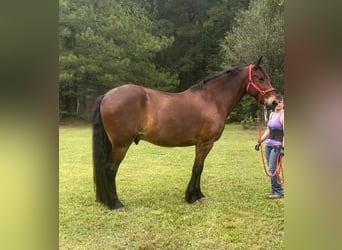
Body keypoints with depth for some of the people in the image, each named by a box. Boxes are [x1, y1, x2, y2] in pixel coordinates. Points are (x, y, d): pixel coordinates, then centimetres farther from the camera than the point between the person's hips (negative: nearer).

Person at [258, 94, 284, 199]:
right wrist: (260, 141, 17)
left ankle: (279, 192, 3)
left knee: (272, 169, -9)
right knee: (271, 169, 12)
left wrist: (283, 147, -23)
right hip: (268, 144, 8)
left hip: (277, 145, -8)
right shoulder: (271, 114, 14)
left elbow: (285, 133, -16)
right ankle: (273, 190, 23)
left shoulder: (283, 116, -10)